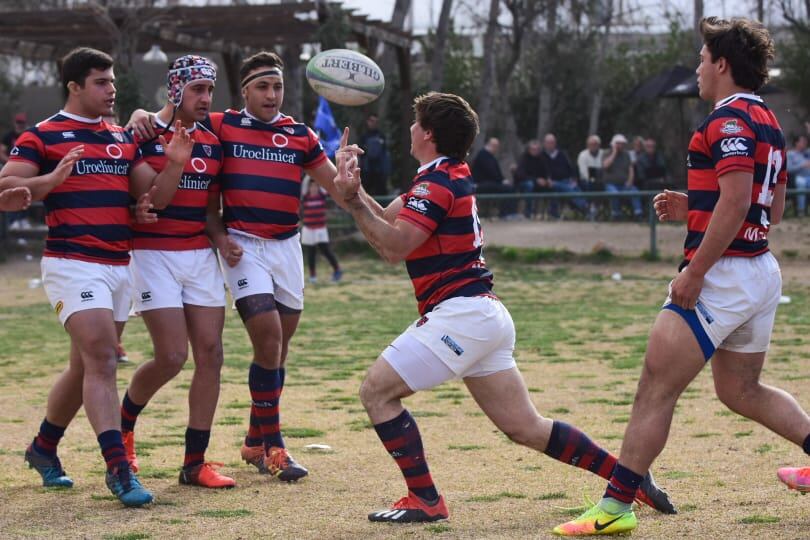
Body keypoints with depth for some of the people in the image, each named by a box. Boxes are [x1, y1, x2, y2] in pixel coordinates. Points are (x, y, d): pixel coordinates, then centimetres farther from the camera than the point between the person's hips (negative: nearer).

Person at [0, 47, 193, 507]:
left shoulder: (124, 140, 16)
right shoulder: (43, 137, -2)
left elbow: (152, 195, 14)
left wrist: (174, 164, -5)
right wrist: (51, 180, -25)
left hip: (120, 266, 7)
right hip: (73, 264, -7)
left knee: (86, 366, 15)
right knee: (102, 359, -18)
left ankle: (44, 448, 33)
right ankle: (119, 468, -22)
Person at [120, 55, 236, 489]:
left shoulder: (211, 142, 12)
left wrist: (222, 240, 3)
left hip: (200, 255, 6)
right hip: (153, 254, -6)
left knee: (210, 355, -2)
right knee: (172, 356, -13)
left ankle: (194, 462, 5)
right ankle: (122, 425, 16)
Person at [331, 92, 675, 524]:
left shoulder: (437, 181, -11)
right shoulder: (448, 178, 19)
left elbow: (394, 247, -20)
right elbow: (386, 222, 18)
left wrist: (353, 200, -21)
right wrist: (353, 189, 10)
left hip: (461, 313, -10)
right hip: (483, 315, 10)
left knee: (376, 390, -6)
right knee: (527, 428, 11)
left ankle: (424, 499, -5)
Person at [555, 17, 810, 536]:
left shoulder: (729, 120, -14)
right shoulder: (768, 123, 15)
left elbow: (735, 203, -24)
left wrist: (694, 274, -22)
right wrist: (694, 208, 15)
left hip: (721, 276, -10)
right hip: (763, 274, 10)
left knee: (656, 389, -6)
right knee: (741, 390, 22)